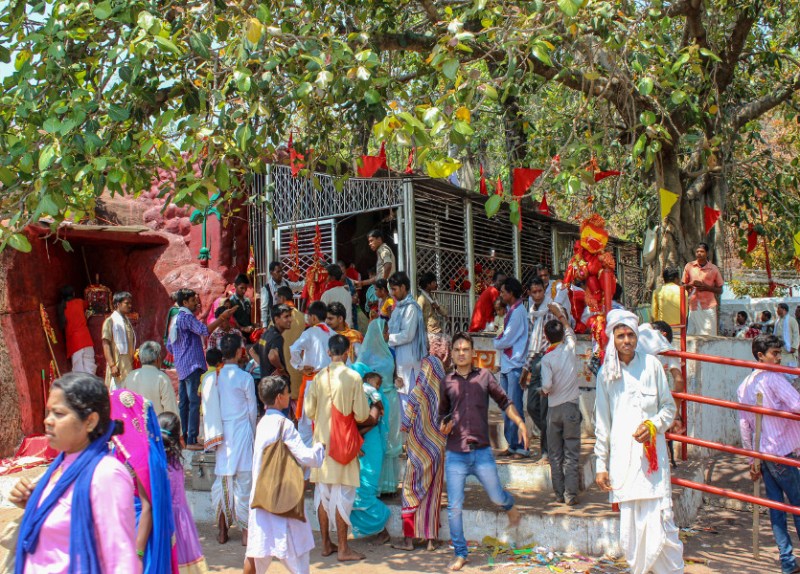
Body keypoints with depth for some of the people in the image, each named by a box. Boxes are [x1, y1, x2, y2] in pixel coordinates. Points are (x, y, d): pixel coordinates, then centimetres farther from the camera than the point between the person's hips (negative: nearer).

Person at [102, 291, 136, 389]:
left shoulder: (127, 322, 16)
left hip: (128, 366, 7)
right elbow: (106, 345, -11)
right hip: (117, 366, -7)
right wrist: (112, 365, -18)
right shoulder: (110, 321, -5)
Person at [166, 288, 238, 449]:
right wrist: (222, 317, -25)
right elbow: (205, 330, -27)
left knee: (184, 403, 12)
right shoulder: (186, 317, -12)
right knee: (194, 403, -10)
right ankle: (191, 441, -12)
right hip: (193, 366, -10)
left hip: (181, 367, 10)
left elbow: (169, 346, 22)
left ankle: (182, 438, 16)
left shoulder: (175, 319, 18)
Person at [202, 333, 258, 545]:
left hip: (220, 434, 4)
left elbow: (207, 409, 4)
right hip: (241, 431, -3)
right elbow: (252, 409, -1)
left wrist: (214, 434, 14)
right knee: (243, 482, 1)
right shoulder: (245, 378, -10)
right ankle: (245, 530, 5)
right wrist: (252, 431, 14)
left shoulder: (211, 378, 0)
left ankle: (222, 530, 19)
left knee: (221, 480, 12)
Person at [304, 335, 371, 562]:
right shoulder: (353, 377, -11)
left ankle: (326, 544, 20)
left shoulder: (319, 377, -1)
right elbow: (361, 415, -11)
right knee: (342, 494, 1)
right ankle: (343, 549, 5)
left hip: (321, 440, 4)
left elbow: (308, 411, 4)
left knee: (322, 492, 11)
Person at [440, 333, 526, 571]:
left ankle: (510, 507, 47)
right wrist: (443, 426, -3)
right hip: (455, 455, 1)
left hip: (482, 453, -1)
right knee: (454, 507, 1)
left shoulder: (484, 376, 3)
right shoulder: (447, 382, 6)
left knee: (497, 497, 10)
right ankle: (460, 554, 16)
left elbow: (504, 401, 10)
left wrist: (520, 423, -3)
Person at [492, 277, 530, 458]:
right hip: (506, 365, 9)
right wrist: (499, 341, 2)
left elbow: (506, 341, -14)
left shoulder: (518, 312, -13)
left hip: (515, 366, -9)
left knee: (514, 408, -7)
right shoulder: (511, 310, 16)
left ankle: (521, 447, -2)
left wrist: (495, 342, 3)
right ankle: (512, 445, 18)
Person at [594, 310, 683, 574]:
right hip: (622, 458, 2)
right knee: (630, 527, 0)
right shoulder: (606, 373, 9)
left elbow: (669, 406, 11)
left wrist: (653, 425, -9)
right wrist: (601, 466, 10)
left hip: (652, 455, -1)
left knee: (659, 520, -8)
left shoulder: (651, 364, 4)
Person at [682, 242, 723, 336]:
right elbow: (683, 286, 15)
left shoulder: (713, 268, 6)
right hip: (693, 306, 1)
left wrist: (706, 287, -9)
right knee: (691, 334, -5)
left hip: (708, 307, -1)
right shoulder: (689, 266, 8)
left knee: (709, 335, -5)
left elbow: (720, 290, 9)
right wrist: (691, 284, -7)